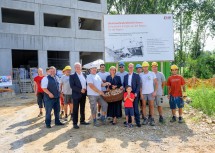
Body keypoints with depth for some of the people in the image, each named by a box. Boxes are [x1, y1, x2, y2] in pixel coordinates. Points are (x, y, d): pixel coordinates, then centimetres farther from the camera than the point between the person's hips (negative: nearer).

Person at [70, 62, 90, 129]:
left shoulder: (84, 75, 11)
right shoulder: (72, 76, -5)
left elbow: (86, 83, 16)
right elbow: (72, 86, -14)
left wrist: (85, 89, -5)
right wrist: (80, 90, -19)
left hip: (83, 94, 5)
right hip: (76, 95, -5)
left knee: (82, 109, 14)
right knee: (75, 110, -1)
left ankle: (82, 121, 27)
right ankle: (75, 123, 6)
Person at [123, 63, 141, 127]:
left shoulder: (136, 75, 2)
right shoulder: (125, 76, 13)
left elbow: (138, 85, -3)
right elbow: (124, 85, 13)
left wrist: (136, 93, -13)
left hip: (135, 94, -3)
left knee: (135, 108, -2)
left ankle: (138, 121, 5)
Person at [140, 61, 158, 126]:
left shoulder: (152, 73, 2)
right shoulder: (140, 75, 4)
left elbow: (156, 83, 3)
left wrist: (155, 91, -6)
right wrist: (141, 93, -3)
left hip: (151, 92, -1)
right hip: (143, 93, 1)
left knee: (151, 105, 2)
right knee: (144, 105, 5)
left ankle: (152, 119, 9)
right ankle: (145, 119, 13)